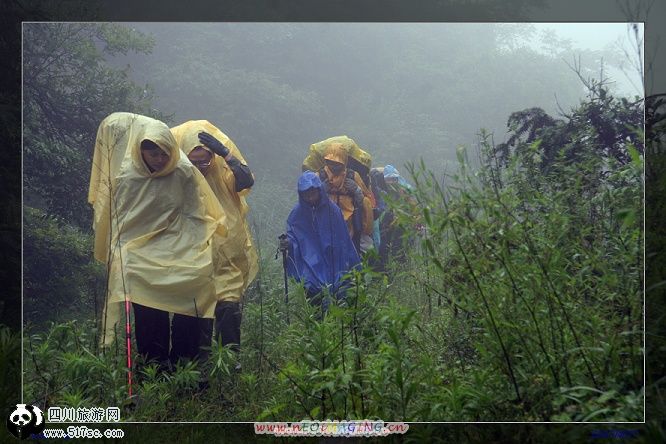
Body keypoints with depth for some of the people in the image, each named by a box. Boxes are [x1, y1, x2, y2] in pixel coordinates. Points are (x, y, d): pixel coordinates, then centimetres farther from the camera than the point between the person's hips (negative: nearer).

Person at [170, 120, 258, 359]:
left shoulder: (222, 173, -3)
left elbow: (247, 180, -23)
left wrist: (225, 153, -31)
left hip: (227, 260, -1)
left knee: (228, 308, -10)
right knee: (189, 312, 4)